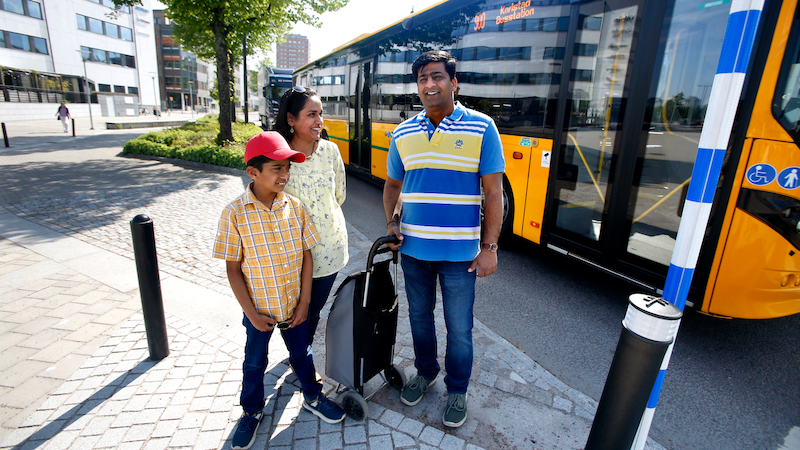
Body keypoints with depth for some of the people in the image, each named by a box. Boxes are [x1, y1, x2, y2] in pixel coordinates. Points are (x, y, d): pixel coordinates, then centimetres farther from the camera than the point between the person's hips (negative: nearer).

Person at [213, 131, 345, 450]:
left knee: (301, 354, 22)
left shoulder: (295, 207, -9)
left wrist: (304, 302, -5)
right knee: (254, 363, 20)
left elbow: (306, 255, -3)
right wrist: (251, 313, -11)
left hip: (294, 306, 2)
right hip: (259, 309, -2)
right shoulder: (235, 213, -18)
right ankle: (251, 412, 45)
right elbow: (233, 268, -12)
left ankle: (313, 397, 47)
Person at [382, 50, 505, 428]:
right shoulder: (403, 133, 4)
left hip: (459, 252, -3)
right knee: (419, 316, 20)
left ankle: (457, 390, 35)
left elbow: (493, 191, -7)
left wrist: (489, 247, -10)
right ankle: (425, 372, 45)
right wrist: (391, 221, -1)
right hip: (413, 249, 4)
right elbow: (392, 184, 15)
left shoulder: (481, 128, -7)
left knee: (459, 328, 10)